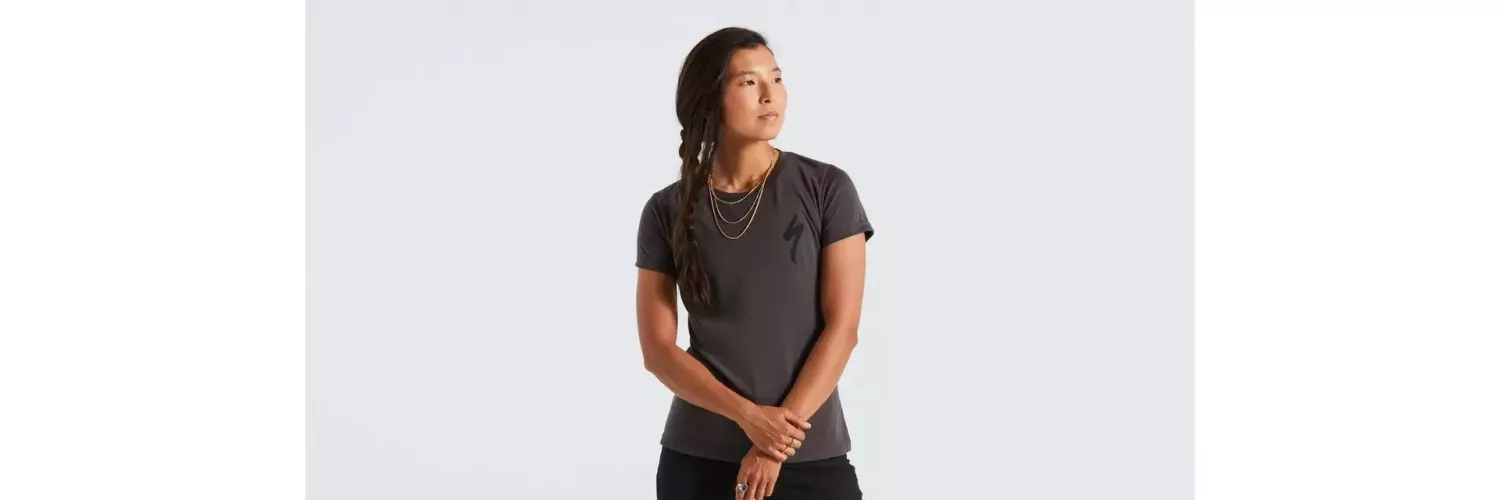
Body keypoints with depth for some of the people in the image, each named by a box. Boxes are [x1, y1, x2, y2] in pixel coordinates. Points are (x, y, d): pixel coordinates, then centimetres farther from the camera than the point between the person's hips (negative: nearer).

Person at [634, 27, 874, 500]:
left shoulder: (826, 189, -3)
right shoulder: (667, 211, 0)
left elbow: (842, 328, -7)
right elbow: (657, 348, -2)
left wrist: (777, 440, -13)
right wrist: (748, 416, -15)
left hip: (812, 460, -1)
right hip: (697, 459, 1)